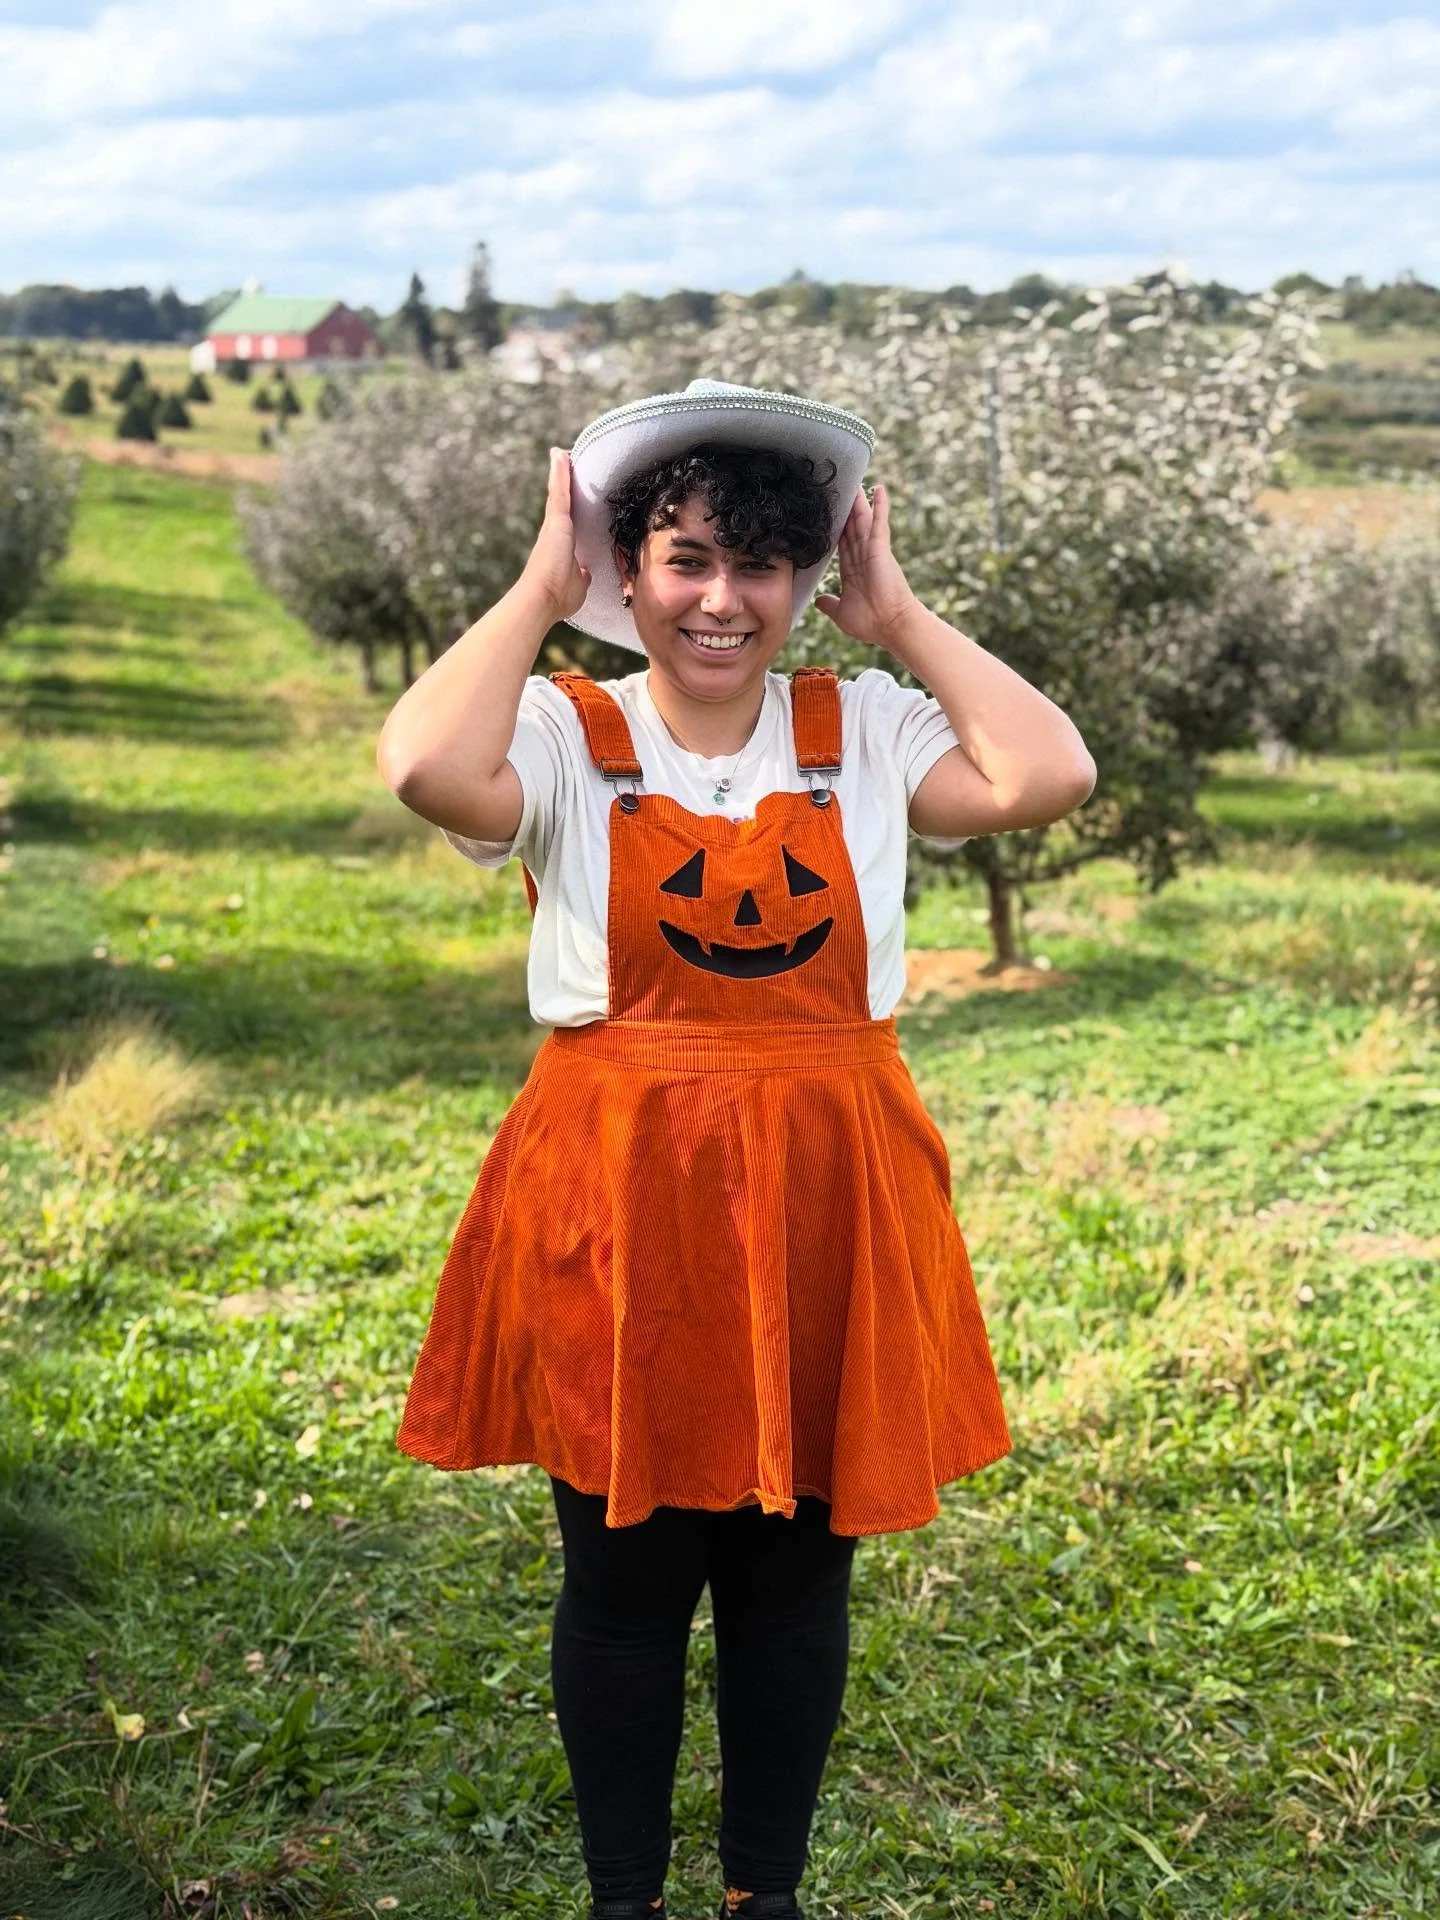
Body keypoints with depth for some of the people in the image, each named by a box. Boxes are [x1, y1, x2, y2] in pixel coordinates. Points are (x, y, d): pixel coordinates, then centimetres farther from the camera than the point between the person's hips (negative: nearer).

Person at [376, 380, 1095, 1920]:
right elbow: (427, 767, -24)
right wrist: (540, 592, -12)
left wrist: (899, 616, -4)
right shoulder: (566, 737, -2)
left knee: (795, 1575, 13)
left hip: (825, 1204, 2)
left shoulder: (865, 733, 4)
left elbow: (1047, 775, -12)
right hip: (615, 1201, -2)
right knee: (625, 1576, 11)